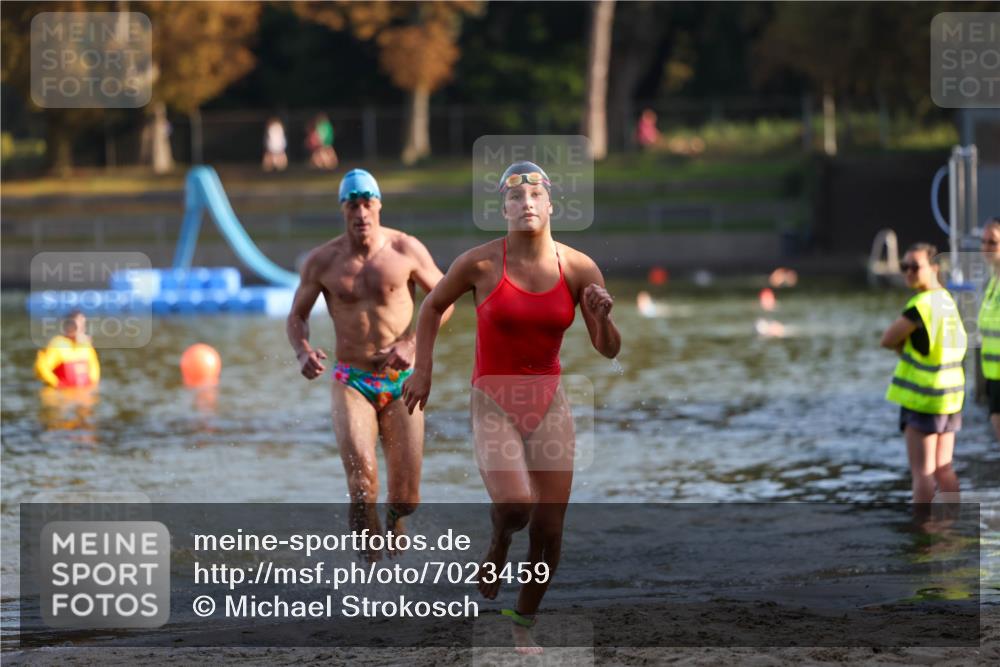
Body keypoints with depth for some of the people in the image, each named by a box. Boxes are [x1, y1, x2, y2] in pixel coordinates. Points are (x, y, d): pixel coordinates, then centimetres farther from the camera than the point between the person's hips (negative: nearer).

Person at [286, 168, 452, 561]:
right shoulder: (323, 261, -1)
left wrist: (413, 342, -10)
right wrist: (302, 352, -14)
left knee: (407, 498, 1)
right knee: (362, 478, -24)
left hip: (402, 382, 0)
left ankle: (393, 522, 39)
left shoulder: (406, 250, -4)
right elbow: (297, 316, 8)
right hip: (352, 383, 0)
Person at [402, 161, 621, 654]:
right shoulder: (481, 263, -11)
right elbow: (433, 306, 8)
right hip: (494, 403, -3)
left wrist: (602, 317, -20)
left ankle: (523, 626, 23)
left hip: (549, 403, 3)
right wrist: (422, 371, 5)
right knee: (514, 505, -26)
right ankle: (497, 546, 11)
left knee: (549, 529, 2)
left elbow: (608, 350, 1)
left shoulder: (579, 269, -5)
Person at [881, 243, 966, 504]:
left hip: (922, 399, -8)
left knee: (922, 472, -5)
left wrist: (903, 347, 7)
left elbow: (887, 341, -12)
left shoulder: (921, 305, -18)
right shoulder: (947, 300, 8)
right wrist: (908, 347, -2)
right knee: (943, 470, 12)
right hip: (949, 396, 8)